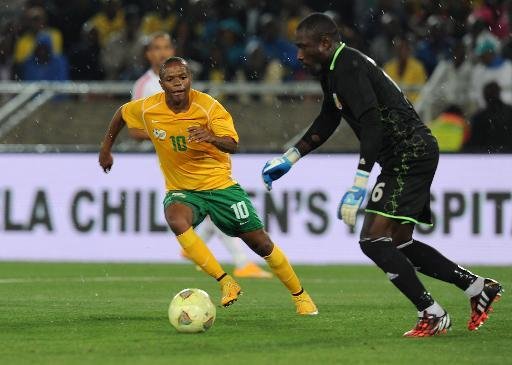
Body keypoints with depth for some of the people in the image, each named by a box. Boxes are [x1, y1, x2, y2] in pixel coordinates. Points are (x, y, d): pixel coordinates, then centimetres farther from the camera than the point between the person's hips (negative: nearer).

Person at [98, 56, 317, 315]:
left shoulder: (208, 106, -17)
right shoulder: (147, 109, -11)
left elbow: (232, 145, -28)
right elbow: (121, 113, 12)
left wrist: (211, 138, -49)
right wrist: (106, 148, 17)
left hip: (219, 184, -1)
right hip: (181, 190, 1)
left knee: (260, 243, 0)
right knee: (176, 221, -35)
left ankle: (300, 295, 22)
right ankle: (225, 282, -29)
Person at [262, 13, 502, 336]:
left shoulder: (348, 67, -18)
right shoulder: (333, 70, 14)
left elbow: (372, 125, -28)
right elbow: (326, 123, 29)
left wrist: (358, 186, -32)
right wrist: (290, 158, 26)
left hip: (410, 156, -11)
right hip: (406, 159, 11)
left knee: (373, 239, -14)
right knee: (399, 244, 15)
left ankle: (432, 315, -8)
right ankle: (479, 288, 21)